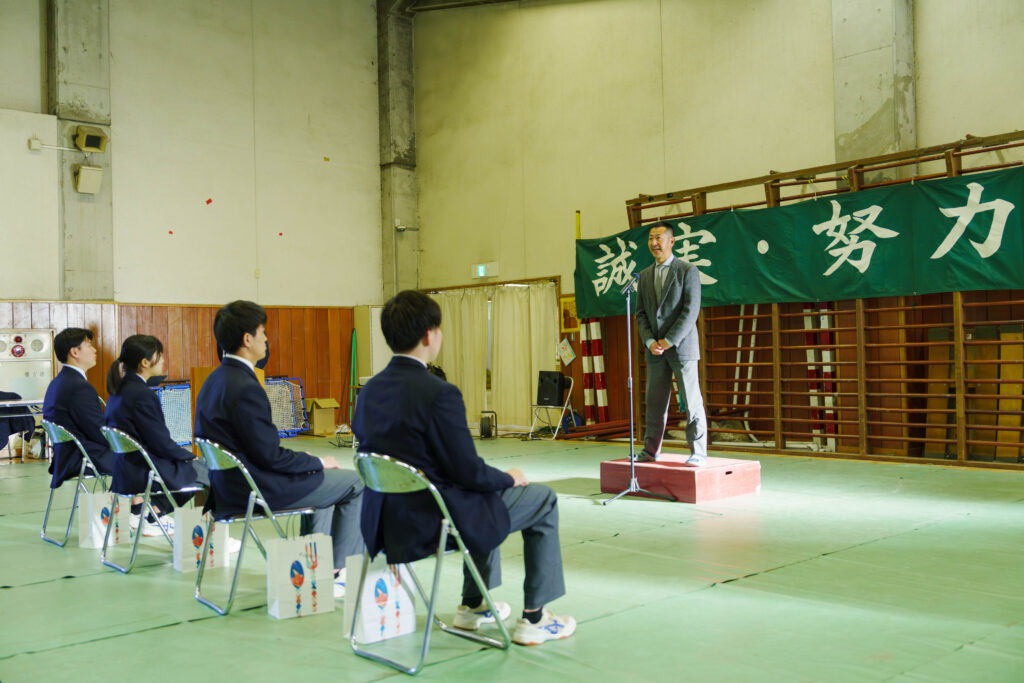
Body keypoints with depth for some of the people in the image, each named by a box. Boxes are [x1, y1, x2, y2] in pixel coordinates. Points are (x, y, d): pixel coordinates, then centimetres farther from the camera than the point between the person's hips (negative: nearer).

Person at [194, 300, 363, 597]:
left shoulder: (215, 380, 7)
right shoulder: (245, 389, -24)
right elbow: (270, 456, -22)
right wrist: (319, 462, -7)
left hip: (230, 482, 10)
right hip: (257, 491, -10)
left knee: (320, 477, 29)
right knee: (356, 483, 2)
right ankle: (337, 570, 11)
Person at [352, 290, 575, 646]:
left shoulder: (369, 391, 1)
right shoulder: (439, 394, -24)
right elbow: (469, 473, -21)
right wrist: (509, 478, 2)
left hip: (387, 523, 8)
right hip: (433, 526, -8)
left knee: (486, 496, 34)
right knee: (544, 500, 12)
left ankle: (473, 605, 40)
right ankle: (534, 618, 19)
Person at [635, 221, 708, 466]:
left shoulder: (688, 271, -3)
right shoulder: (645, 275, 14)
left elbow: (691, 311, -10)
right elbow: (641, 312, 11)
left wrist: (669, 341, -14)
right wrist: (650, 342, -5)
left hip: (681, 346, -5)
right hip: (655, 350, 5)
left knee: (692, 401, -3)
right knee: (654, 402, 7)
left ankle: (698, 452, 3)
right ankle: (650, 451, 15)